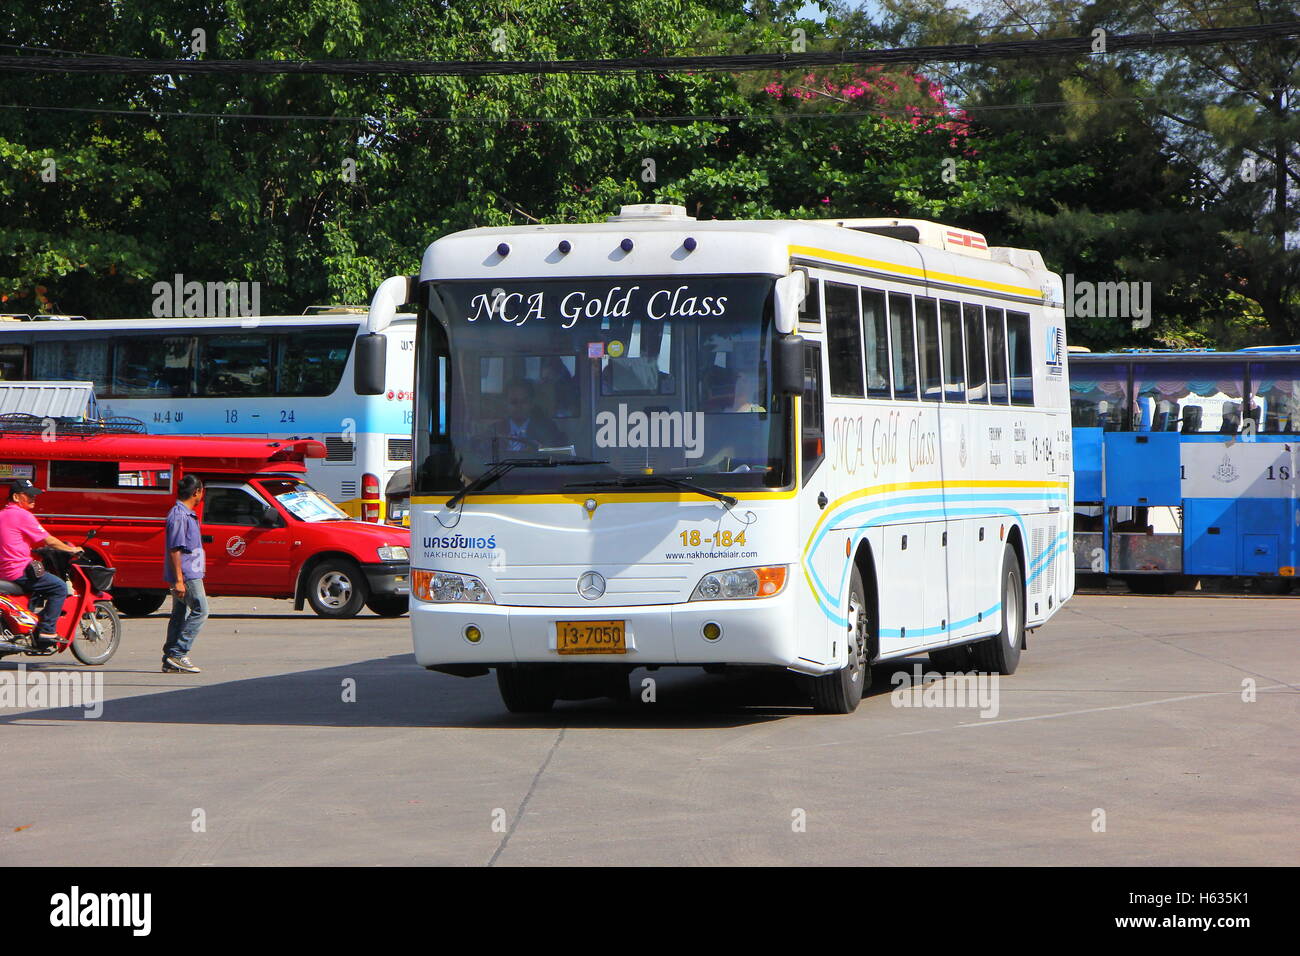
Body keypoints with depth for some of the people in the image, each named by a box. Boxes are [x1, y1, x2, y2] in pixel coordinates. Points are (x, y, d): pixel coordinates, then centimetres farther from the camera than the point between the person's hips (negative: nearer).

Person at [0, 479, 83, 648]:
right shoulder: (22, 515, -11)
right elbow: (48, 540, -9)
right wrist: (71, 549, 5)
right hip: (19, 570, -10)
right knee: (60, 587, -9)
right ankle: (46, 631, -13)